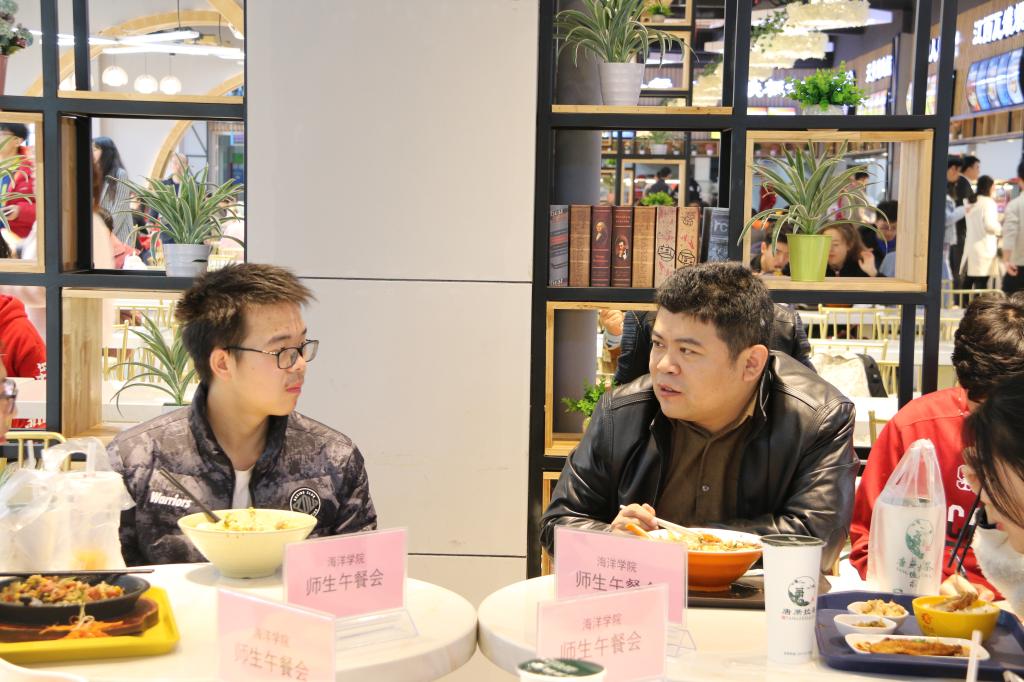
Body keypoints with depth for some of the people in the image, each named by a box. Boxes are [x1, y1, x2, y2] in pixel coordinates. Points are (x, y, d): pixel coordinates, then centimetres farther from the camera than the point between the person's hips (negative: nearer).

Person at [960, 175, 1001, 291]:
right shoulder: (989, 202, -7)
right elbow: (989, 225, -18)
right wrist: (1001, 229, 0)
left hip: (970, 249, 7)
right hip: (984, 250, -7)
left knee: (967, 286, 9)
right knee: (981, 286, -8)